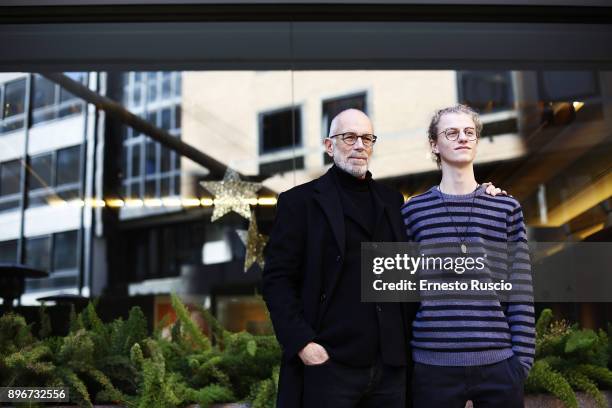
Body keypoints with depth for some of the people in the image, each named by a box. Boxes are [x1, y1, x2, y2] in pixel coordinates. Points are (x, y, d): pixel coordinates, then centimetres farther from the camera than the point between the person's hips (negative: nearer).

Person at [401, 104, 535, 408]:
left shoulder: (507, 209, 6)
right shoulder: (413, 211, 4)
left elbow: (520, 292, 5)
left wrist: (523, 357, 0)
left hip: (499, 363, 1)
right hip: (432, 364, 0)